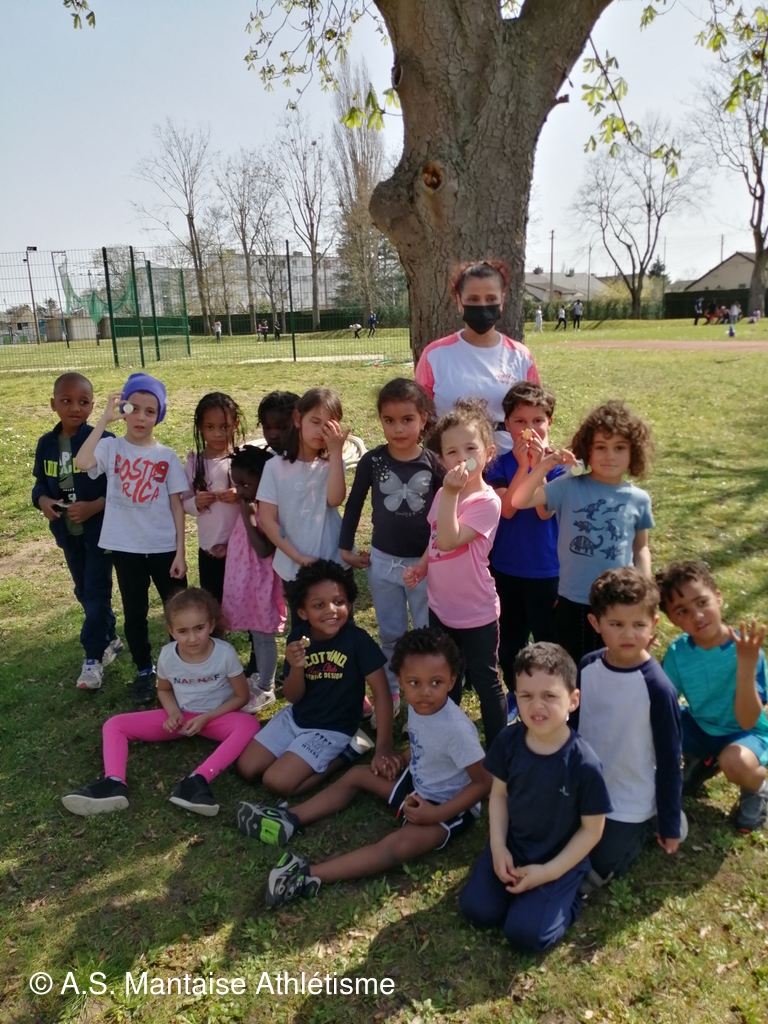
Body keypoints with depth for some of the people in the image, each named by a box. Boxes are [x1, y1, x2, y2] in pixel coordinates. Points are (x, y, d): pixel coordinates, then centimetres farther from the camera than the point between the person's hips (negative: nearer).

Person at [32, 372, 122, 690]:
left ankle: (93, 656, 13)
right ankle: (109, 640, 36)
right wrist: (42, 501, -12)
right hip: (67, 531, 6)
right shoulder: (46, 444, 1)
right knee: (84, 591, 17)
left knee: (97, 592, 0)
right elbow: (40, 483, 9)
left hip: (100, 530, -6)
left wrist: (93, 506, -25)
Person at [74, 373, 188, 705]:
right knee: (134, 613, 13)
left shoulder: (167, 456, -1)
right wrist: (105, 418, -24)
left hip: (164, 547, 0)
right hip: (126, 548, 0)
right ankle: (144, 671, 31)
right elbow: (82, 462, -26)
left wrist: (180, 552, -5)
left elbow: (177, 505, -1)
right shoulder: (111, 447, -4)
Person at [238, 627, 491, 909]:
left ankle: (309, 875, -34)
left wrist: (436, 815, -28)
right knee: (357, 774, 11)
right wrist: (401, 759, -4)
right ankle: (290, 819, 7)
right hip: (417, 785, 9)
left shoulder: (456, 729, -32)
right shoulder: (417, 705, -9)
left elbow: (483, 783, -26)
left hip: (450, 808, -8)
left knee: (397, 845, -31)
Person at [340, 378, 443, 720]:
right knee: (390, 634, 15)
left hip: (425, 562, -1)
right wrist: (345, 547, 4)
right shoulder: (372, 460, -6)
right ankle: (390, 695, 31)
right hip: (382, 561, 1)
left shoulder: (433, 462, -9)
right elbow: (353, 504, 5)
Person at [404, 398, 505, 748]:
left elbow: (449, 541, -32)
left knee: (486, 682, 11)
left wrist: (451, 493, -32)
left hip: (476, 613, -7)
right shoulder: (444, 494, 1)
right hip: (441, 606, 7)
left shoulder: (487, 501, -22)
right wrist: (421, 568, -1)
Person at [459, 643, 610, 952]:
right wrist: (498, 847, -9)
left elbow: (591, 830, -14)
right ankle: (517, 888, 18)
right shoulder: (509, 740, -14)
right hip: (512, 845, 4)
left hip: (561, 858, -4)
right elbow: (499, 794, 2)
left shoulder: (583, 762, -25)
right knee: (477, 909, -6)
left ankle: (566, 898, 11)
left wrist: (548, 872, -16)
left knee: (524, 932, -15)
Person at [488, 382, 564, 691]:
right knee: (508, 640, 17)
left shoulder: (557, 464, -8)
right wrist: (523, 465, -27)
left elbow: (545, 511, -21)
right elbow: (507, 509, -19)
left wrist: (538, 464, -28)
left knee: (547, 639, 9)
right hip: (506, 567, 2)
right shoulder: (501, 464, -4)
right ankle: (515, 694, 37)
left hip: (546, 569, -2)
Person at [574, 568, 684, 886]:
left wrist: (669, 825, -7)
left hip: (629, 805, -5)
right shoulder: (587, 667, -12)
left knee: (591, 874, 6)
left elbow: (669, 762, -15)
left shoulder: (658, 688, -26)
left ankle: (648, 825, 23)